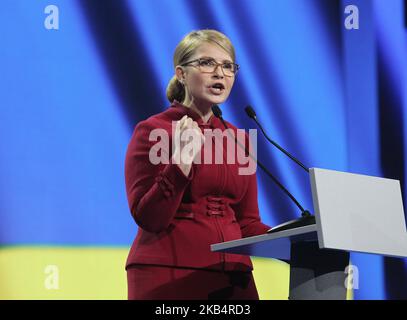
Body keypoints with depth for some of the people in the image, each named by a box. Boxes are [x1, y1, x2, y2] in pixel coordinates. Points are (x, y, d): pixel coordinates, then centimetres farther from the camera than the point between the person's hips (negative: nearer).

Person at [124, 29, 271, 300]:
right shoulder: (153, 130, -3)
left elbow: (247, 222, 12)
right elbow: (148, 218, -10)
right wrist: (181, 163, -23)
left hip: (232, 277, 5)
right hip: (169, 277, -5)